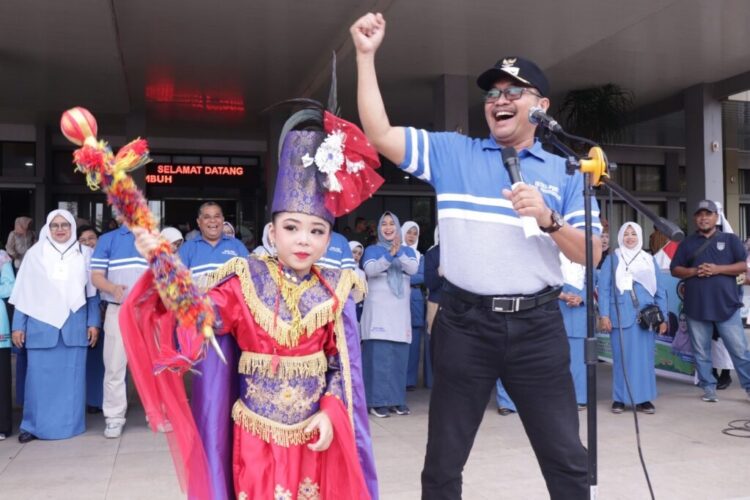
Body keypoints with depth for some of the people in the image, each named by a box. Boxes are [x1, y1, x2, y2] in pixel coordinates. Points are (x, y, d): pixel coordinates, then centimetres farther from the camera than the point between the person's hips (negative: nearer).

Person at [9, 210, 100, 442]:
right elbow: (23, 293, 7)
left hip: (75, 325, 0)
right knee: (39, 376, 0)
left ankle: (70, 423, 11)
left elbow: (92, 292, 9)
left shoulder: (84, 253, 8)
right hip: (41, 325, 0)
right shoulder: (35, 253, 7)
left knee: (72, 376, 3)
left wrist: (94, 323, 3)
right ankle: (34, 425, 9)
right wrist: (18, 326, 2)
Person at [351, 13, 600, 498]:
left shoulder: (565, 171, 7)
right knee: (443, 461, 12)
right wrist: (366, 56, -7)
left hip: (537, 324, 1)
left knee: (566, 457, 11)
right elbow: (379, 134, -3)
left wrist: (548, 219, -15)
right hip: (465, 321, 0)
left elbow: (590, 255, 3)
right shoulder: (451, 152, 5)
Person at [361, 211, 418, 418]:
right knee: (379, 356, -9)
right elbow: (370, 270, -13)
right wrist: (390, 254, -25)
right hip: (378, 309, -3)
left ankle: (397, 400, 11)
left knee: (399, 356, 3)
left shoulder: (407, 250, 14)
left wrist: (398, 252, -20)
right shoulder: (372, 250, 6)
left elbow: (413, 269, -5)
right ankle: (377, 401, -6)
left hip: (400, 310, 3)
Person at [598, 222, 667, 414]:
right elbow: (604, 288, 1)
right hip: (620, 315, -2)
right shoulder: (612, 259, 7)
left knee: (644, 357, 2)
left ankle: (643, 399, 9)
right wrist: (604, 315, -8)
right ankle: (619, 399, 6)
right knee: (621, 357, -1)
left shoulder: (649, 260, 15)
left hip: (645, 316, 2)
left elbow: (659, 290, 13)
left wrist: (663, 317, 6)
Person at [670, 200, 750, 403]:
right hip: (696, 307, 2)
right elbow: (675, 270, 9)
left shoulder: (730, 239, 7)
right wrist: (694, 271, -10)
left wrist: (717, 269, -14)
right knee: (701, 352, 6)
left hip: (727, 305, -2)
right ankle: (709, 388, 16)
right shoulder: (687, 243, 12)